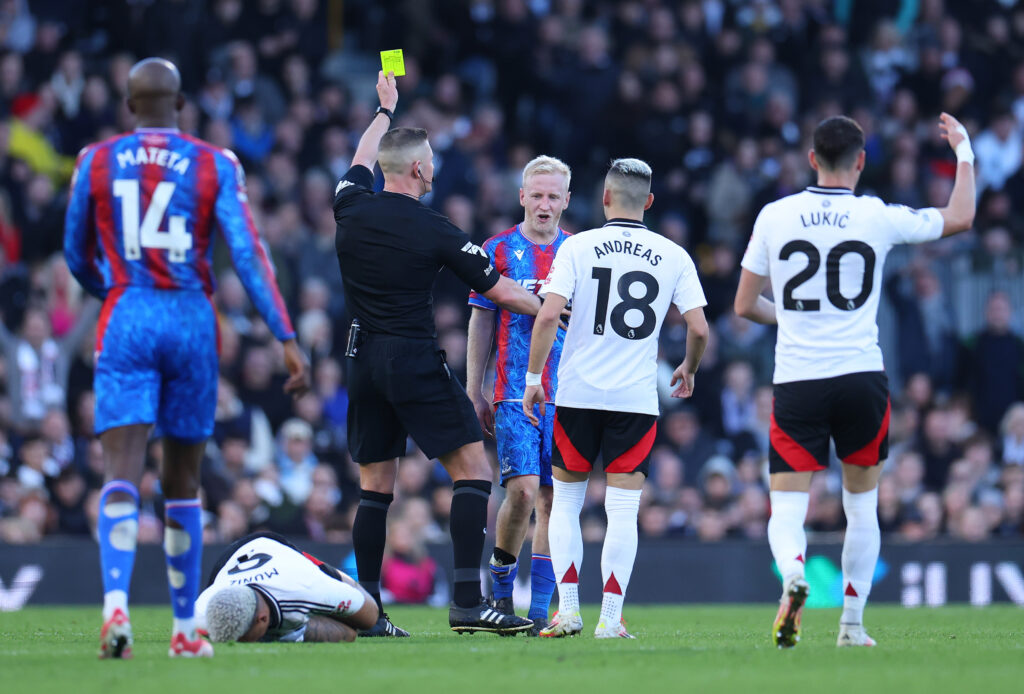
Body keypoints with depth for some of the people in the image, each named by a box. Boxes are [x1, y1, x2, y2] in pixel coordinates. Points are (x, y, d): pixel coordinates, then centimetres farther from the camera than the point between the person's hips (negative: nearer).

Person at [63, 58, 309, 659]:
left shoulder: (97, 163, 5)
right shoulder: (214, 165, 1)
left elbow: (78, 258, 15)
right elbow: (248, 255, -7)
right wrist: (288, 340, -7)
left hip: (125, 320, 0)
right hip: (192, 320, 1)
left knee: (122, 473, -9)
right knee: (183, 482, 13)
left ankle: (116, 605, -32)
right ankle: (186, 627, 20)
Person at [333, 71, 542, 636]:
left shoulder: (352, 208, 3)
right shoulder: (434, 231, -10)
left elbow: (361, 161, 28)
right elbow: (500, 292, -3)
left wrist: (384, 110, 43)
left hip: (363, 361, 6)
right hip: (416, 361, -6)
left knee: (374, 487, 10)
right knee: (473, 469, -4)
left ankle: (367, 607, 7)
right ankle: (467, 601, -14)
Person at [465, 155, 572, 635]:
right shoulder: (498, 250, 4)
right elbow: (481, 325, 7)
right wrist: (474, 393, 3)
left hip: (566, 395, 2)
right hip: (514, 393, -2)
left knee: (553, 500, 0)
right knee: (522, 490, -15)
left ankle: (540, 609, 6)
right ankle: (501, 591, 5)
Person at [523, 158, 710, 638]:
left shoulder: (577, 247, -2)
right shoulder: (673, 256, 2)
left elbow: (548, 315, -11)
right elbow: (698, 328, -1)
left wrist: (534, 377, -2)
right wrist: (689, 369, 19)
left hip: (578, 392, 0)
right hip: (637, 397, 0)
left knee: (565, 500, 12)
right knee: (623, 510, 3)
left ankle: (567, 610, 5)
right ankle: (610, 618, 0)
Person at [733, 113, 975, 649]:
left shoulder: (775, 216, 1)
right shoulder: (877, 217, -2)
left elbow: (744, 306, 8)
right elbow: (960, 218, 12)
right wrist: (963, 150, 25)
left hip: (796, 380, 0)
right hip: (861, 376, 0)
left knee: (786, 508, -1)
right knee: (863, 504, 16)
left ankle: (792, 574, -33)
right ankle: (852, 622, 16)